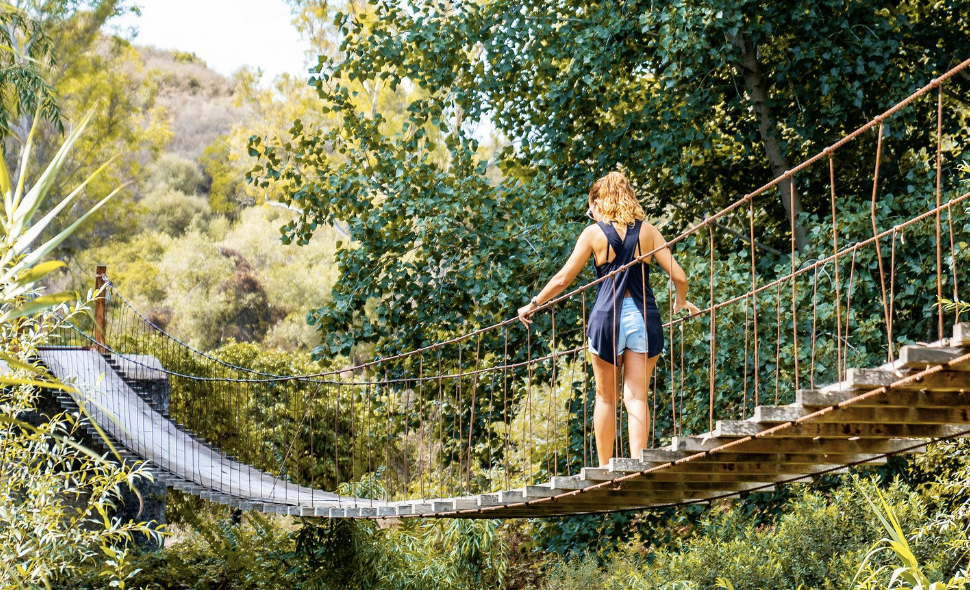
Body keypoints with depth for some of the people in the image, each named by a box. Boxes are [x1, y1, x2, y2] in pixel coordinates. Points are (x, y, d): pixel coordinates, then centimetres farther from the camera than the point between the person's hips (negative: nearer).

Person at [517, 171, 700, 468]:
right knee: (637, 396, 2)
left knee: (606, 397, 11)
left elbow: (563, 279, 2)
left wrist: (533, 304, 15)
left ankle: (604, 468, 12)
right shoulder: (647, 231, 6)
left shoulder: (594, 233, 1)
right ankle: (637, 460, -12)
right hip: (643, 316, 1)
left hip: (607, 315, -1)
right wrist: (681, 302, 24)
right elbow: (679, 277, 3)